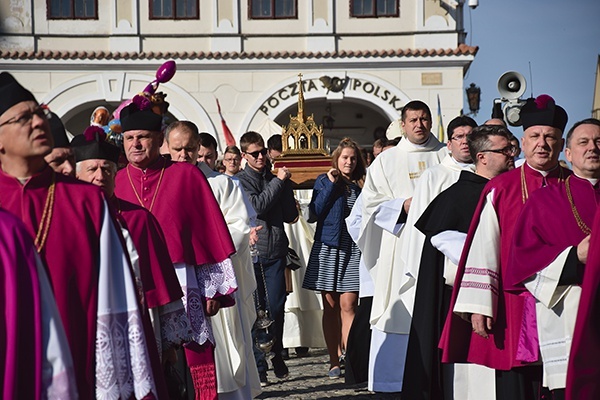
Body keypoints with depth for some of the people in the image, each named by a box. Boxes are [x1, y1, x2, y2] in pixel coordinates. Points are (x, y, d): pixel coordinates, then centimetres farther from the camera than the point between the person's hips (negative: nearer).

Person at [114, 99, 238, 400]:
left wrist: (213, 288, -1)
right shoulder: (114, 184, 7)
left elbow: (211, 233, 2)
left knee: (191, 369, 0)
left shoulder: (186, 176, 2)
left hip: (182, 285, -2)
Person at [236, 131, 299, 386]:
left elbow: (290, 216, 7)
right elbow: (257, 206, -15)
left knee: (276, 307, 5)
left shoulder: (276, 178, 12)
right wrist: (279, 182, -9)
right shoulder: (240, 180, 1)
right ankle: (258, 365, 7)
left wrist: (285, 183, 0)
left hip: (275, 252, 3)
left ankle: (277, 357, 20)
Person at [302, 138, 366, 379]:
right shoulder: (324, 181, 5)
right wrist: (330, 185, -8)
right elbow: (314, 213, -7)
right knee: (330, 307, 3)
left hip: (353, 250, 1)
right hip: (327, 248, -1)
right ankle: (334, 361, 10)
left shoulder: (361, 185, 12)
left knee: (348, 305, -9)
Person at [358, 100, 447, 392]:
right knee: (398, 310, -2)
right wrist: (403, 206, -10)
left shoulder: (446, 156, 13)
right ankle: (392, 379, 6)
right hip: (400, 246, -1)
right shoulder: (386, 160, 10)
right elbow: (371, 202, 4)